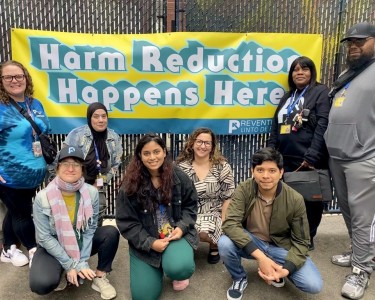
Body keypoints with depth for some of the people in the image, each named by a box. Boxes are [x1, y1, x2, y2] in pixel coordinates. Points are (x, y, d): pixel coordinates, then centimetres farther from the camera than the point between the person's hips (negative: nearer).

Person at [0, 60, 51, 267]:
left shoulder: (35, 104, 6)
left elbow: (44, 133, 17)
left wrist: (45, 159, 16)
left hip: (34, 175, 7)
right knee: (22, 214, 9)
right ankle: (34, 251, 28)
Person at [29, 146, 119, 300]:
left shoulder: (92, 193, -17)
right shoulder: (42, 197, -22)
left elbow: (90, 230, -11)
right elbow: (45, 238, -19)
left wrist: (82, 262, -18)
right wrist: (72, 265, -21)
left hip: (81, 243, 2)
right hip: (52, 248, -2)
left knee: (111, 232, -22)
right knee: (41, 284, -29)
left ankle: (99, 277, -4)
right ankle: (60, 272, 7)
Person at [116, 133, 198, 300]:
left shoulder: (179, 177, -7)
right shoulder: (130, 185, -11)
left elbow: (190, 205, 5)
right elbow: (126, 222, -8)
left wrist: (182, 227, -13)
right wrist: (150, 242, -17)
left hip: (176, 233, 0)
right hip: (144, 243, 1)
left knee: (178, 268, -31)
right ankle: (158, 268, 29)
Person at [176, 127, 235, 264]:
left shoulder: (222, 167, -5)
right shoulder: (182, 167, -1)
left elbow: (228, 198, -3)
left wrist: (223, 223, -9)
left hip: (213, 214, -1)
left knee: (204, 232, -33)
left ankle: (215, 245, 7)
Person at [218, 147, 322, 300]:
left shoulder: (295, 200, -19)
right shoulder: (244, 190, -20)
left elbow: (300, 242, -10)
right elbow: (230, 223, -30)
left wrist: (285, 270, -29)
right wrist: (260, 257, -39)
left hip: (281, 247, 1)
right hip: (251, 242, 0)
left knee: (314, 285, -20)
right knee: (225, 243, -32)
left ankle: (276, 271, 12)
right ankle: (239, 279, 2)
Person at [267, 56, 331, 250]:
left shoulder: (321, 92, -1)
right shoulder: (287, 97, 18)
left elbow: (323, 126, -12)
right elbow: (275, 128, 17)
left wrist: (312, 156, -19)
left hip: (309, 160, -5)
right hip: (286, 159, 5)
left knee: (310, 200, 6)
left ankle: (308, 238, 23)